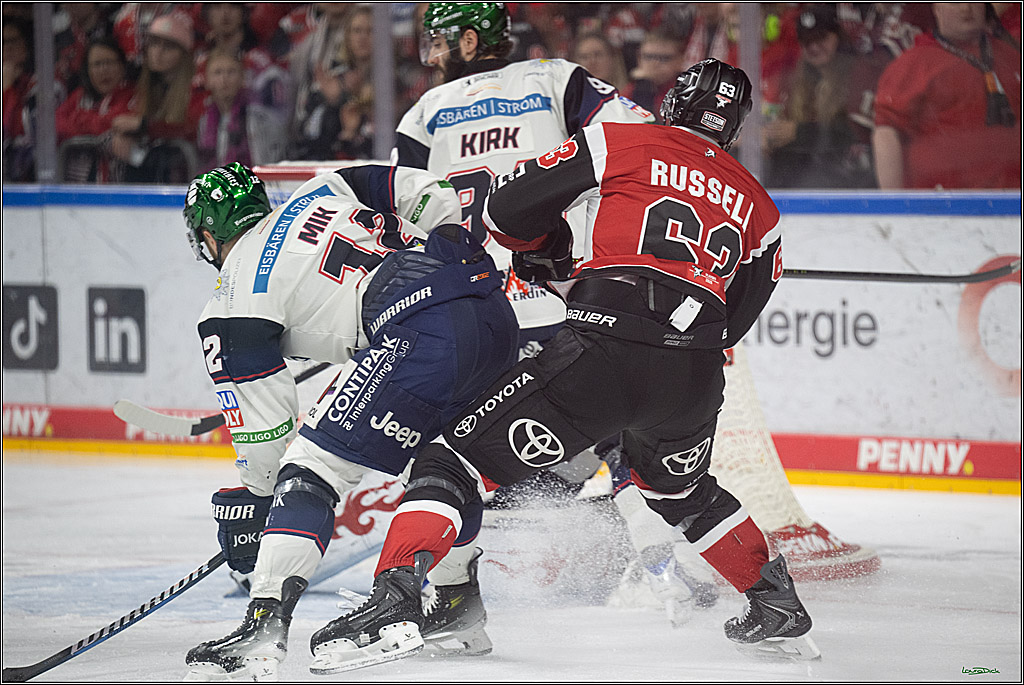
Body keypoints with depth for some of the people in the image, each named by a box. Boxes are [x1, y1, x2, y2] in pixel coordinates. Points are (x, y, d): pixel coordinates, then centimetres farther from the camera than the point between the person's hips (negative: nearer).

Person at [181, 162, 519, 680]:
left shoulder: (232, 309, 9)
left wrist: (249, 501, 23)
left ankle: (264, 629, -15)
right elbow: (430, 196, 21)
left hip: (420, 339, -8)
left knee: (311, 467, -4)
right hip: (495, 311, 8)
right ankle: (456, 615, 39)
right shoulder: (324, 191, 26)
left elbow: (264, 421, 10)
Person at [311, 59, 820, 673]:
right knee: (682, 490, 36)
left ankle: (394, 601, -16)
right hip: (695, 382, 5)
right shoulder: (757, 207, 24)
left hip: (603, 350, -4)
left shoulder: (621, 144, 12)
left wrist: (554, 261, 27)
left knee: (456, 462, 1)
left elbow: (507, 208, 8)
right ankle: (778, 604, 38)